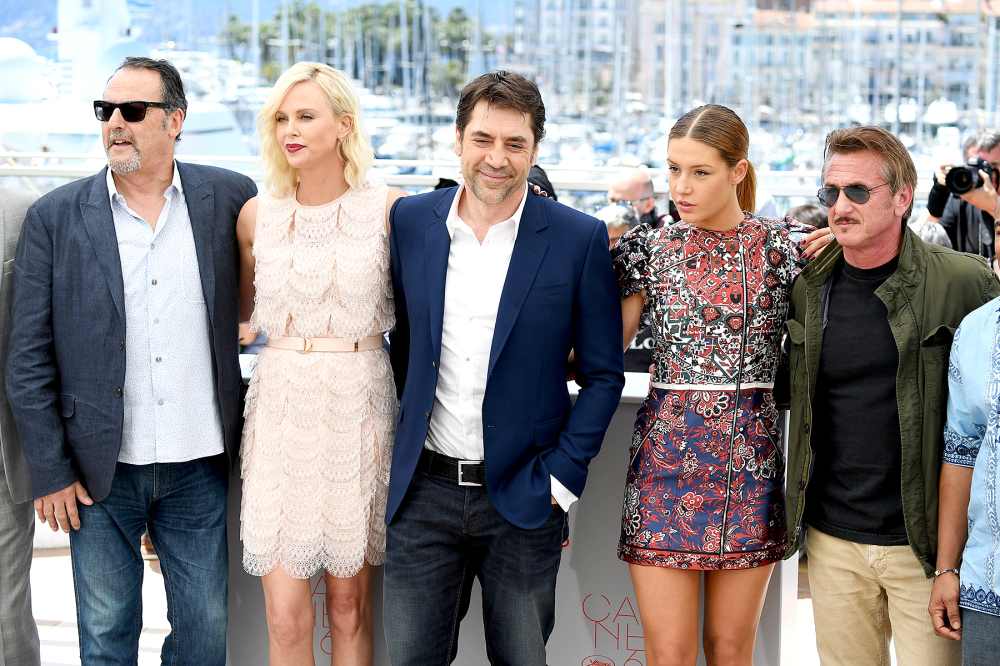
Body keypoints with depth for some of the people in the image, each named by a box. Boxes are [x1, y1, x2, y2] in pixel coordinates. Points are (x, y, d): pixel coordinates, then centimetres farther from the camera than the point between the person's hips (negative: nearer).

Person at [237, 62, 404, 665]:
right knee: (286, 617, 0)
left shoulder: (389, 208, -3)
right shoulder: (257, 214, 5)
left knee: (351, 606, 7)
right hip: (281, 406, 2)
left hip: (360, 405, -1)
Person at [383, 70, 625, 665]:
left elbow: (603, 374, -1)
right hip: (423, 493, 2)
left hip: (524, 499, -2)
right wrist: (397, 449, 6)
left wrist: (562, 479, -7)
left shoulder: (580, 239, -6)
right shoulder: (410, 221, 2)